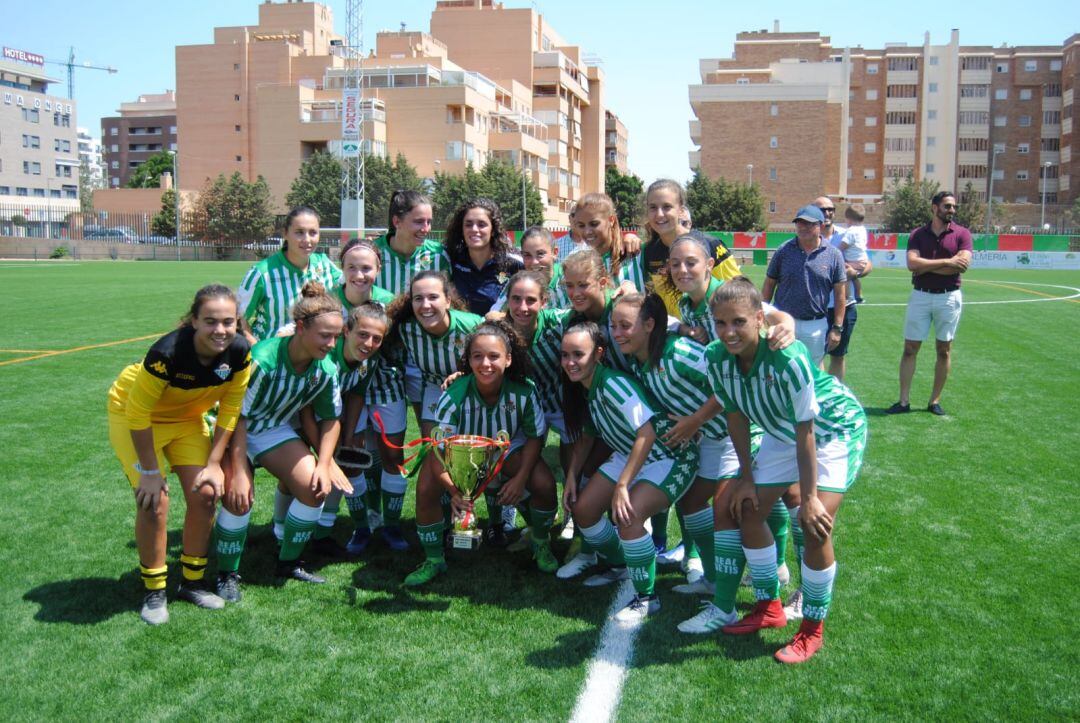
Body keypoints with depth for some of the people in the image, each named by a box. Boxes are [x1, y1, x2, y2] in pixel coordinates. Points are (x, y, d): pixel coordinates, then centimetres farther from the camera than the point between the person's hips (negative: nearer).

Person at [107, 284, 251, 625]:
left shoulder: (240, 352, -24)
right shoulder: (168, 352, -37)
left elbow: (229, 411, -11)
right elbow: (139, 413, -27)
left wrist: (214, 464, -10)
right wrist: (150, 472, -20)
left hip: (186, 417, 5)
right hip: (133, 414, -4)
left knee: (205, 494, -4)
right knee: (154, 501, -14)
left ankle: (192, 582, 15)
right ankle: (154, 592, 6)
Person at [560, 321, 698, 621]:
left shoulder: (613, 383, -28)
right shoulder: (582, 388, 0)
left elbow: (647, 433, -34)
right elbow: (586, 436, 14)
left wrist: (622, 486, -32)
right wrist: (572, 477, 4)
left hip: (670, 458, -9)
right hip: (628, 455, 9)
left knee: (628, 516, -28)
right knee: (582, 509, 1)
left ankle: (647, 597, -8)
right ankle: (621, 565, 28)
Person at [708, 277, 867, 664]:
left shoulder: (788, 358, -37)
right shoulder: (716, 357, -20)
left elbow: (805, 431, -29)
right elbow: (735, 415, -5)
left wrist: (809, 497, -24)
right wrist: (746, 477, 0)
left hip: (835, 428, -6)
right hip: (783, 433, 7)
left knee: (816, 526, -17)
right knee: (747, 510, 5)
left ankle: (812, 628, 5)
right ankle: (769, 607, 27)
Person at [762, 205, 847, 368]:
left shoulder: (833, 255, -2)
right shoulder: (784, 250, 0)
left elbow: (840, 294, 1)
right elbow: (769, 285, 4)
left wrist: (837, 328, -2)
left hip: (816, 326, 0)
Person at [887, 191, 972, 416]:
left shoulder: (962, 234, 0)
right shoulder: (918, 234, 3)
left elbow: (963, 264, -16)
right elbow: (912, 263, -13)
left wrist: (926, 266, -12)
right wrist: (946, 262, -17)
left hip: (949, 297, 0)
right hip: (920, 296, 0)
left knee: (944, 351, 6)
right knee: (910, 349, 1)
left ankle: (935, 401, 16)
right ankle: (904, 401, 6)